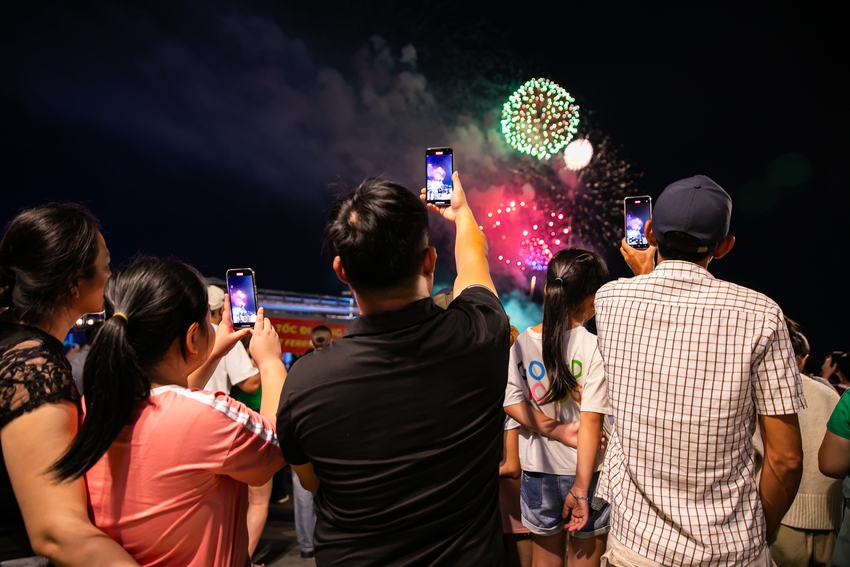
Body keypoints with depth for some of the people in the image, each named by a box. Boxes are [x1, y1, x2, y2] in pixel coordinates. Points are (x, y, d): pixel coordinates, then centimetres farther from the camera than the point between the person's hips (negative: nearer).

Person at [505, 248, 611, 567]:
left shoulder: (522, 343, -4)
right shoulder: (595, 347, -16)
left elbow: (511, 403, -5)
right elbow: (591, 422, -18)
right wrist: (581, 487, -15)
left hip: (538, 470, 3)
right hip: (585, 472, -3)